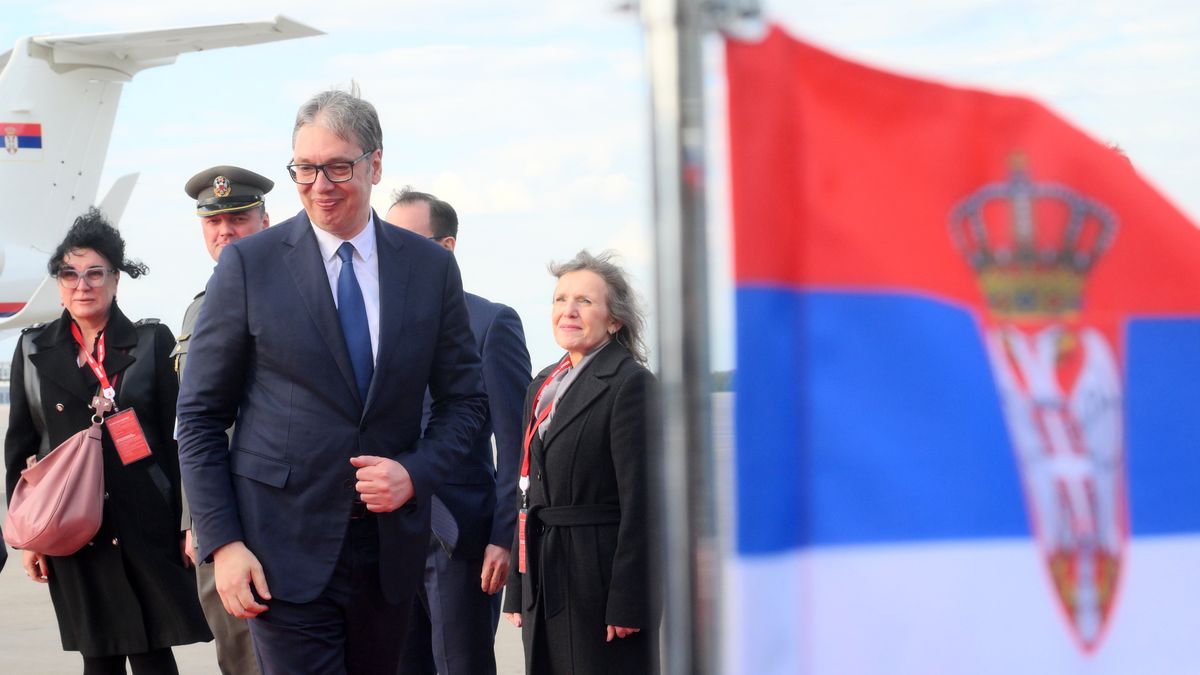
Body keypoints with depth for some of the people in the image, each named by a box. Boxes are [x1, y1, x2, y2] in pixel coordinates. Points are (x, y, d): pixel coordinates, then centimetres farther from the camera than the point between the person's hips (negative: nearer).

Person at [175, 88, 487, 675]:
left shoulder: (430, 266, 5)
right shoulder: (248, 264, -3)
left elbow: (465, 397, 11)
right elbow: (200, 415, -1)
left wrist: (416, 472, -8)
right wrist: (222, 543, -8)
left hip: (392, 549, 3)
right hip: (285, 550, -3)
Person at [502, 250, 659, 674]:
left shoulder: (631, 384, -8)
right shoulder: (542, 387, 16)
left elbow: (639, 500, -13)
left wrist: (627, 603, -17)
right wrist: (518, 591, 14)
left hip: (602, 576, -7)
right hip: (544, 580, 7)